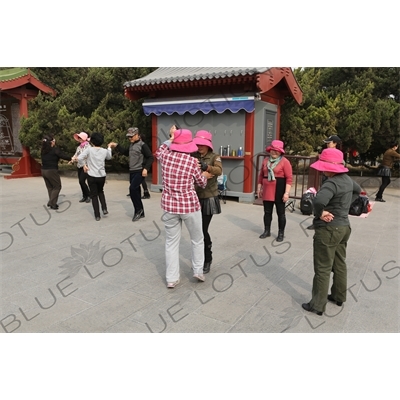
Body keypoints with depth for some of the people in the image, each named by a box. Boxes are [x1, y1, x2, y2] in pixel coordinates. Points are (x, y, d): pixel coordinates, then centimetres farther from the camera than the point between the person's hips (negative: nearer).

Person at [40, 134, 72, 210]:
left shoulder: (43, 150, 8)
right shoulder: (55, 149, -11)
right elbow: (63, 156, -9)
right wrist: (71, 158, 7)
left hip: (44, 170, 7)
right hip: (52, 171, -7)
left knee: (50, 187, 15)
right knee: (57, 187, 4)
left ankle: (51, 203, 16)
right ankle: (52, 203, -2)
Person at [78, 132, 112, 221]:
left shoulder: (89, 149, -9)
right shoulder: (105, 151, -1)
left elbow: (79, 158, -21)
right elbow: (109, 157, 22)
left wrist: (84, 165, -4)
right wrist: (109, 148, 35)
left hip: (92, 176, -2)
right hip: (102, 176, 3)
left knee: (94, 195, 8)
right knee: (100, 191, 27)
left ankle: (97, 215, 9)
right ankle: (104, 209, 12)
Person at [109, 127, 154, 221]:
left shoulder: (142, 145, -10)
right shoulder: (131, 145, 13)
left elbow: (150, 157, -12)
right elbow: (126, 152, 31)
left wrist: (146, 168, -21)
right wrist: (116, 146, 21)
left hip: (140, 172, -8)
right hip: (132, 171, 8)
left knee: (132, 188, -21)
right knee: (136, 191, 9)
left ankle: (138, 209, -6)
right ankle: (140, 213, 18)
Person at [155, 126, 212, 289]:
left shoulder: (165, 156, -3)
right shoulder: (192, 161, -10)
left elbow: (158, 152, 23)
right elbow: (201, 182, 6)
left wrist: (170, 138, 25)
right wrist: (205, 175, 26)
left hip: (169, 205, 3)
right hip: (190, 205, -2)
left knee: (171, 242, 11)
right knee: (197, 240, 18)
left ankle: (172, 278, 16)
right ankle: (198, 271, 26)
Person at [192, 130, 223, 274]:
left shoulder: (215, 157, -5)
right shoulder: (193, 156, 3)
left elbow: (219, 170, -26)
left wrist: (206, 167, -44)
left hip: (208, 198, -3)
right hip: (195, 197, 4)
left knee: (203, 230, -4)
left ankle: (207, 260, 17)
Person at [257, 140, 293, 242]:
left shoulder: (284, 162, -9)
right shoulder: (266, 160, 8)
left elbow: (289, 178, -12)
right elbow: (261, 175, 14)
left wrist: (286, 193, -17)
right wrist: (259, 188, 13)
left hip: (279, 191, -5)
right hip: (267, 191, 5)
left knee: (280, 213, 6)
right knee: (267, 212, 13)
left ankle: (281, 233, 18)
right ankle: (267, 231, 27)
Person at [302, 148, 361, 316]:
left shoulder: (331, 183, -25)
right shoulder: (347, 179, 5)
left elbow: (319, 201, -44)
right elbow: (357, 190, 27)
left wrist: (320, 213, -23)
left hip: (328, 230, -10)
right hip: (343, 226, 10)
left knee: (323, 269, 1)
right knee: (339, 264, 21)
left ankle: (317, 305, 11)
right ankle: (339, 296, 36)